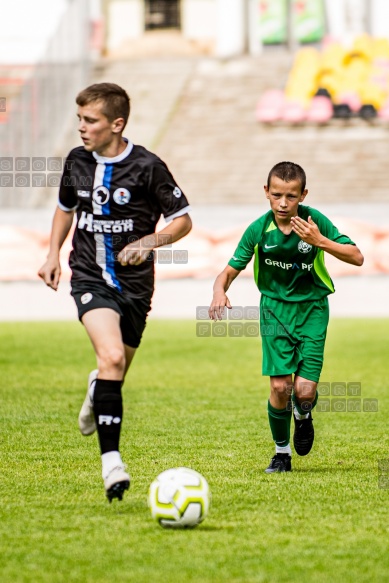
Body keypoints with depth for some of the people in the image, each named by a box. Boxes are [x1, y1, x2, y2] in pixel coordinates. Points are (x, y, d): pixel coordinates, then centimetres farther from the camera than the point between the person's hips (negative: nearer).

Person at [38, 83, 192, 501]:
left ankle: (97, 393, 52)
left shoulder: (147, 167, -9)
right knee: (111, 356, -24)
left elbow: (183, 220, -2)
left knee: (117, 371, 12)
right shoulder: (77, 161, 3)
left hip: (134, 282, 0)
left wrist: (150, 241, -19)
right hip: (90, 277, 0)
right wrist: (53, 255, 15)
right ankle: (111, 460, -24)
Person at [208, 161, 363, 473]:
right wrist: (219, 291, -27)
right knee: (280, 386, -10)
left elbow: (357, 257, -12)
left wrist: (319, 241, -25)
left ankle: (303, 416, 27)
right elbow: (231, 270, -4)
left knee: (305, 390, -12)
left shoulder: (315, 221, -13)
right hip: (275, 307, 1)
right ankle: (282, 451, 14)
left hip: (312, 308, -1)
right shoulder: (259, 230, -11)